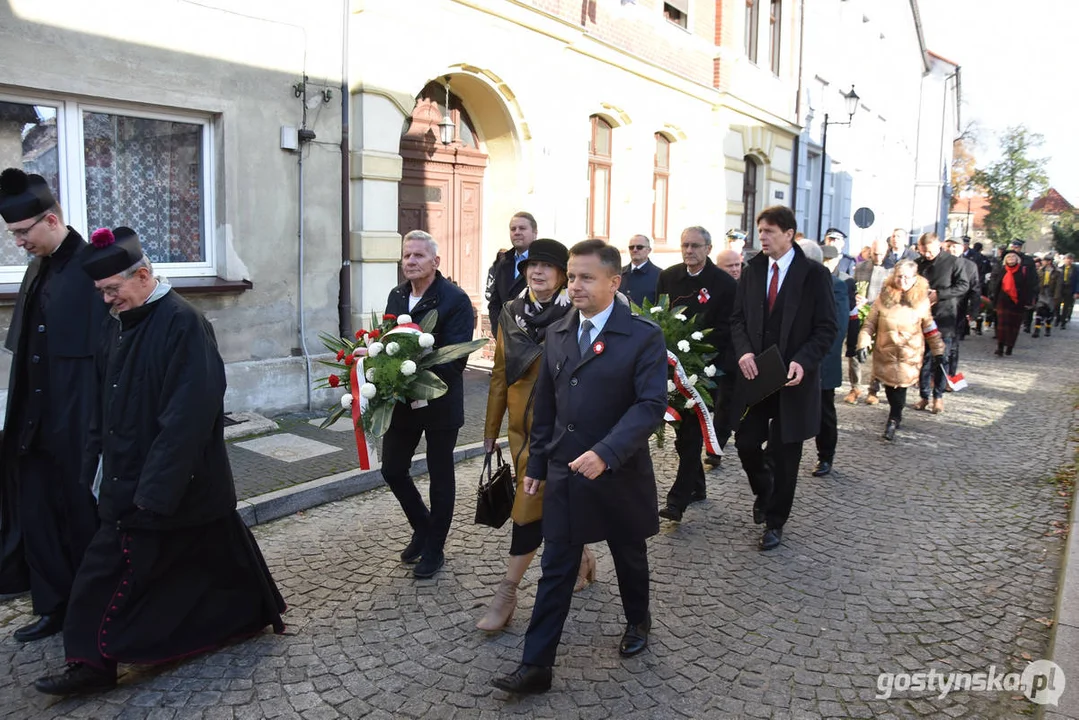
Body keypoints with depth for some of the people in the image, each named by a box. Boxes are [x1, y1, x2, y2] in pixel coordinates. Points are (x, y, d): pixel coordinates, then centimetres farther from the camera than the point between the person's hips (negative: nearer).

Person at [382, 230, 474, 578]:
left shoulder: (456, 299, -14)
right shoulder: (396, 295, 6)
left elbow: (456, 356, -19)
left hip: (440, 402, -5)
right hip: (401, 400, 6)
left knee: (440, 477, 9)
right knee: (392, 469, 10)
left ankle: (434, 548, 26)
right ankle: (422, 527, 35)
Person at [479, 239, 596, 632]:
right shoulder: (511, 313, 6)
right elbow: (500, 374, 11)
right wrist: (491, 430, 14)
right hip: (521, 425, 6)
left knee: (532, 502, -4)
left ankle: (507, 592, 8)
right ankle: (582, 558, 41)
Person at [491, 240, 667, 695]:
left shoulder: (643, 336, -12)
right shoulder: (557, 334, 4)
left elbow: (652, 404, -20)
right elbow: (545, 405, 10)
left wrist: (606, 452, -30)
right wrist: (536, 463, 10)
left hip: (620, 473, -3)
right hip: (564, 473, 3)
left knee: (630, 557, 20)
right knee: (555, 570, 6)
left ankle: (637, 621, 48)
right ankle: (536, 666, 15)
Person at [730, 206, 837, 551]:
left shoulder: (814, 274, -7)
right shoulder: (752, 271, 6)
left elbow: (827, 327, -7)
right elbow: (738, 318, 8)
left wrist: (803, 361, -21)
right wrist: (744, 352, -10)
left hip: (792, 378, -3)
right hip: (755, 374, 4)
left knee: (784, 454, 6)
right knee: (746, 443, 6)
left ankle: (774, 522, 23)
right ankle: (763, 492, 38)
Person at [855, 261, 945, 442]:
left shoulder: (921, 300, -1)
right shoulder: (884, 298, -2)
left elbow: (930, 327, 8)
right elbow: (870, 324, 2)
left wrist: (938, 351, 12)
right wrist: (864, 343, -8)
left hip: (910, 354, -1)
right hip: (885, 352, 1)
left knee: (901, 385, -4)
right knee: (889, 386, 8)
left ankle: (893, 421, 7)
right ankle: (896, 416, 30)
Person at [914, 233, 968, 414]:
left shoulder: (951, 262, -3)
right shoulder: (919, 264, 6)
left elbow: (964, 285, -5)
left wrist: (939, 294, -14)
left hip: (944, 317, -3)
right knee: (923, 357, 5)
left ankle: (938, 396, 13)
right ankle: (924, 395, 14)